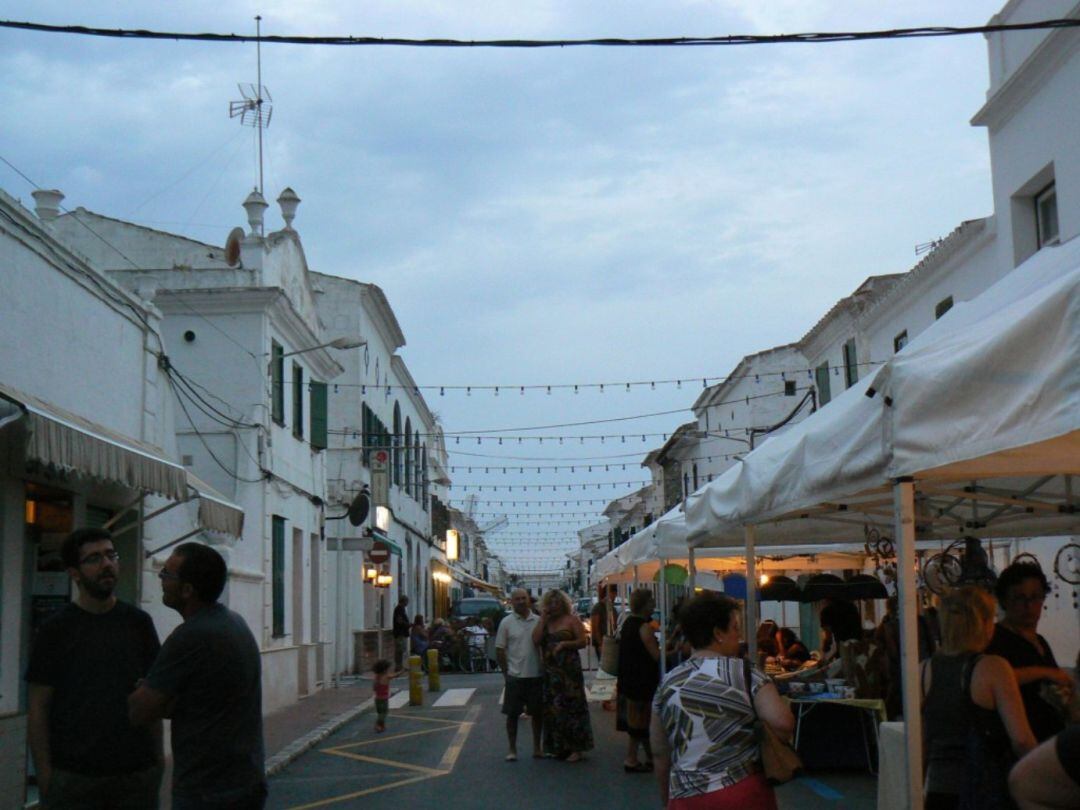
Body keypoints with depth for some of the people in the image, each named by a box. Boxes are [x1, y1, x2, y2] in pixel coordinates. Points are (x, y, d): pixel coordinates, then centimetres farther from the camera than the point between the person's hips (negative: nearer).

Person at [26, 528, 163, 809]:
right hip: (71, 776, -2)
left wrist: (158, 757, 4)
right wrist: (44, 775, -8)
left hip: (137, 773, 2)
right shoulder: (56, 629, -2)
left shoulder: (138, 623, 5)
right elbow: (39, 709, -2)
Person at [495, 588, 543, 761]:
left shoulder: (539, 621, 3)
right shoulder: (506, 622, -3)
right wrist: (506, 673, -2)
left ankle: (537, 748, 21)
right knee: (512, 714, 2)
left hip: (536, 675, 2)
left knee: (537, 713, 9)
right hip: (515, 676, -2)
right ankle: (512, 750, 12)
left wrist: (545, 669, 4)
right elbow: (499, 650, 0)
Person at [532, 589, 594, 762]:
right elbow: (536, 640, -3)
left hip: (569, 669, -5)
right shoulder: (544, 622, 12)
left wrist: (564, 644, -18)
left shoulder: (571, 620, 0)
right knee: (552, 708, 7)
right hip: (550, 671, 5)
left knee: (571, 706, -5)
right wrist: (543, 619, -4)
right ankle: (558, 747, 16)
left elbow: (583, 641, -6)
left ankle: (576, 749, -1)